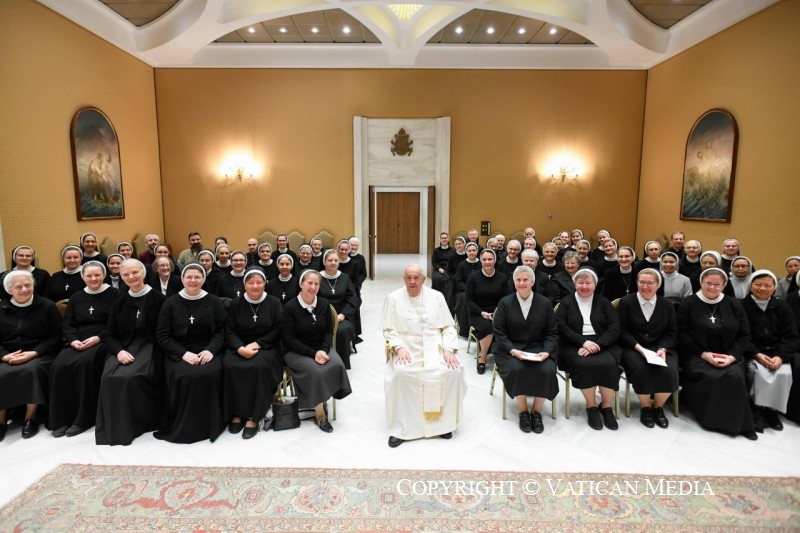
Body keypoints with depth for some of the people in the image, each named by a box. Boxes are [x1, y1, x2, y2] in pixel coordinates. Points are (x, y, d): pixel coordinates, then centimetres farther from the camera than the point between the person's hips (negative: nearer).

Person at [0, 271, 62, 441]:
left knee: (32, 371, -34)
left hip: (39, 355, -2)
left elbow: (55, 338, -2)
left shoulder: (47, 306, 2)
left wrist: (33, 353, -15)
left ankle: (31, 417, -20)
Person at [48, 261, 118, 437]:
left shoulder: (113, 294, 4)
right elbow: (67, 324, 13)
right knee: (59, 365, -26)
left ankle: (84, 418, -22)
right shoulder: (76, 297, 20)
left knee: (85, 363, -34)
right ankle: (61, 418, -13)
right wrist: (73, 340, -7)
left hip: (103, 342, -4)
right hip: (77, 342, 5)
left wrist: (98, 338, -16)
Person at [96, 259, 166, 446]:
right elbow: (110, 335, 11)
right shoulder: (119, 302, 14)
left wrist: (153, 351, -16)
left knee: (131, 377, -31)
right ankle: (112, 426, -8)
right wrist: (119, 350, -9)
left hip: (149, 347, -4)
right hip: (123, 347, 4)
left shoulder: (158, 299, 0)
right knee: (109, 377, -25)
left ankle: (134, 424, -10)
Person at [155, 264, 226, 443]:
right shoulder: (171, 303, 5)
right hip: (178, 352, 0)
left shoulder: (213, 302, 5)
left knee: (210, 374, -31)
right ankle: (182, 426, -8)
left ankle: (208, 424, -11)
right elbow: (162, 335, 2)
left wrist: (210, 350, -15)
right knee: (185, 376, -31)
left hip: (207, 351, 0)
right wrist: (183, 353, -13)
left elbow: (221, 331, 4)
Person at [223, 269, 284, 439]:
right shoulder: (236, 303, 5)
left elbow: (278, 330, -4)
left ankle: (253, 417, -21)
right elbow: (229, 331, 1)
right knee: (229, 366, -29)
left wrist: (256, 344, -16)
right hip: (239, 347, 2)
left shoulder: (273, 303, 0)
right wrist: (240, 348, -18)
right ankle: (236, 414, -14)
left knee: (259, 366, -34)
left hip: (266, 347, -2)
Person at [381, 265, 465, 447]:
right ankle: (400, 427, -17)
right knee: (400, 373, -31)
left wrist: (448, 349, -8)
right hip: (407, 348, -1)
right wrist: (399, 348, -15)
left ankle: (443, 422, -8)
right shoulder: (393, 298, 5)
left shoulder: (436, 296, 9)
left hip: (435, 348, 2)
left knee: (453, 370, -25)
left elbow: (448, 327, 7)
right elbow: (389, 329, 2)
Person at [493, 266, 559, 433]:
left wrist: (546, 351, -13)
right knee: (517, 369, -32)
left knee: (547, 370, -28)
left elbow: (552, 333, 6)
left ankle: (536, 412, -4)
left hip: (538, 348, 1)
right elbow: (499, 332, -3)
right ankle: (523, 412, -7)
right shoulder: (505, 303, 2)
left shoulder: (545, 303, 6)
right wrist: (513, 350, -18)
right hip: (511, 349, -1)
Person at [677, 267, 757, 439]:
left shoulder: (734, 305, 10)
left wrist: (732, 356, -10)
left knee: (735, 377, -29)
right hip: (696, 355, -2)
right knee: (709, 377, -32)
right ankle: (711, 417, -11)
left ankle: (739, 422, -11)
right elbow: (682, 333, -4)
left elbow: (745, 335, 8)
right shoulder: (689, 303, 1)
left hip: (728, 356, 2)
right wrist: (703, 353, -15)